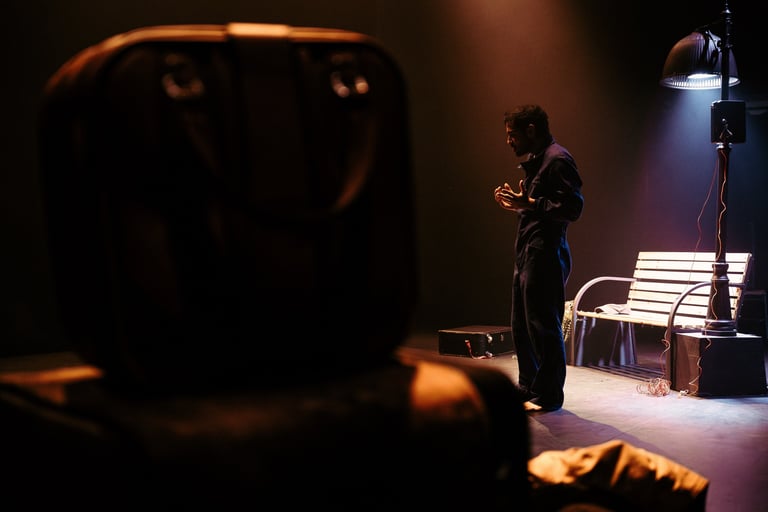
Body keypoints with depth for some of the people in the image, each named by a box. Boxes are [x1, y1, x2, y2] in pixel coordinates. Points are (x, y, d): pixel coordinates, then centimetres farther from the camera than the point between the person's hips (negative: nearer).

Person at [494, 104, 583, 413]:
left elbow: (573, 208, -19)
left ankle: (549, 396, 5)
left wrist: (531, 204, -23)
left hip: (546, 255, -10)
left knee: (543, 327, -4)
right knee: (521, 328, 14)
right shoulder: (534, 161, 20)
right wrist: (517, 205, 12)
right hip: (527, 255, 10)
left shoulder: (558, 160, -11)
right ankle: (529, 389, 25)